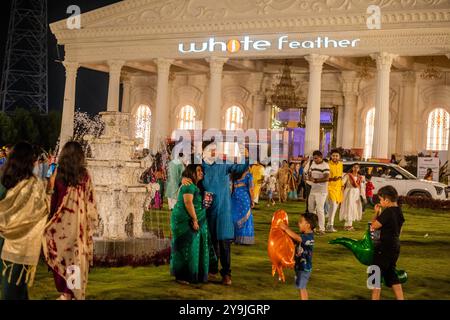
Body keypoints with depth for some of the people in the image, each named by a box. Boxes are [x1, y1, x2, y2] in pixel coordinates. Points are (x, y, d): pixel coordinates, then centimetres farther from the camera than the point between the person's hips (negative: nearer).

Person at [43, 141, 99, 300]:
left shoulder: (58, 172, -3)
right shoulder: (85, 175, -2)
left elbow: (51, 195, -1)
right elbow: (90, 201, -1)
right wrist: (91, 223, 7)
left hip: (61, 221, -1)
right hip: (79, 221, 1)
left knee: (60, 255, 10)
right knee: (77, 255, 9)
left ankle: (65, 293, 6)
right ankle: (76, 294, 13)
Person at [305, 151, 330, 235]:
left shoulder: (325, 166, -11)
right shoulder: (313, 164, 13)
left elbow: (326, 178, -21)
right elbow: (309, 174, 19)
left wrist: (315, 180, -18)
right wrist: (310, 178, -4)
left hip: (321, 191, -8)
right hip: (313, 190, 8)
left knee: (320, 209, -11)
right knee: (311, 208, 12)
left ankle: (322, 229, -7)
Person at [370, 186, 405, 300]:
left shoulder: (387, 212, -20)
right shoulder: (399, 211, 6)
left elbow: (374, 226, -16)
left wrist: (377, 213, -4)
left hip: (384, 248, -9)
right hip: (395, 247, 9)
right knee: (391, 274, 19)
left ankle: (375, 297, 4)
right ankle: (400, 298, 20)